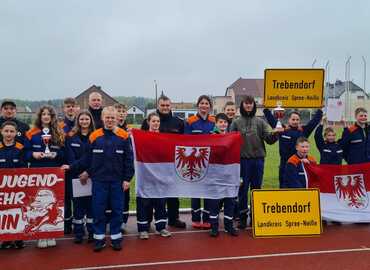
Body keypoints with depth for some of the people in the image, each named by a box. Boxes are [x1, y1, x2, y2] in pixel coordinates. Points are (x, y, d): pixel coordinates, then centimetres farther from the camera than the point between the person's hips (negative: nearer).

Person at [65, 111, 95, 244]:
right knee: (78, 204, 5)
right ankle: (78, 233, 14)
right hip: (76, 176, 0)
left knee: (91, 203, 3)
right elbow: (70, 158, -2)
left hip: (92, 176, 0)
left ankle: (92, 232, 13)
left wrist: (88, 172, -14)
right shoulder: (71, 137, 5)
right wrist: (80, 173, -12)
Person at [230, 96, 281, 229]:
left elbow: (269, 139, 1)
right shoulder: (236, 122, 4)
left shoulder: (260, 122, 8)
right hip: (242, 159, -1)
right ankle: (242, 216, 14)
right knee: (243, 189, 4)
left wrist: (275, 133, -19)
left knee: (256, 188, 9)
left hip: (258, 159, 2)